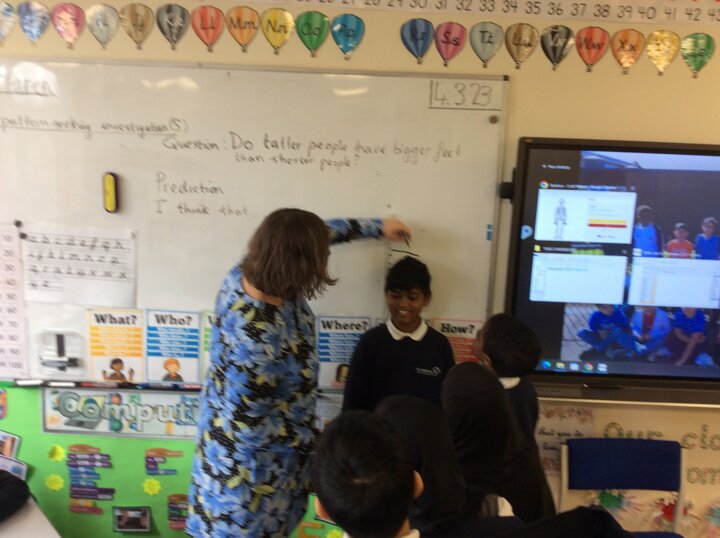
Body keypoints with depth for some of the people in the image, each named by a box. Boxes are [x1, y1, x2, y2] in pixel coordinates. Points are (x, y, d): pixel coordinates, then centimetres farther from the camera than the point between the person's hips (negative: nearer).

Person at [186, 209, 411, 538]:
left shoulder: (246, 273, -16)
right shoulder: (258, 339, -40)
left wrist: (376, 227, 6)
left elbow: (316, 235, 1)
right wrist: (309, 438, -14)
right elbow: (245, 426, -28)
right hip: (248, 465, -8)